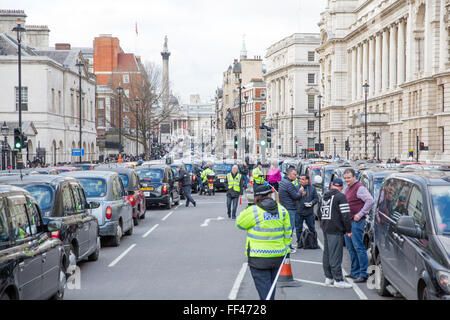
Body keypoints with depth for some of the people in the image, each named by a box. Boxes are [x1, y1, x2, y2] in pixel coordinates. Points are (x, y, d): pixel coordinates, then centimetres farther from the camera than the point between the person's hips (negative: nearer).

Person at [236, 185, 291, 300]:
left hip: (259, 258, -5)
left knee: (264, 287, -1)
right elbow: (287, 232, 9)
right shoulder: (282, 210, 1)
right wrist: (286, 246, 21)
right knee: (271, 284, 21)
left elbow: (240, 224, 0)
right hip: (278, 256, 5)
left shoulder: (253, 211, -15)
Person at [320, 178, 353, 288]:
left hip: (325, 229, 8)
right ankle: (338, 280, -8)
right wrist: (348, 230, -9)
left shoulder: (325, 196, 15)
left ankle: (328, 277, 20)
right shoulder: (340, 196, -11)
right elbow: (345, 215, -15)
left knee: (327, 253, 13)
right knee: (335, 255, -8)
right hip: (335, 230, -8)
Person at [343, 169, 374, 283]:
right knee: (351, 248, 13)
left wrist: (360, 214, -21)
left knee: (358, 247, -10)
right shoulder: (348, 189, 18)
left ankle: (363, 274, -9)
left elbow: (370, 201, -22)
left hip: (356, 222, -10)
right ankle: (355, 272, 21)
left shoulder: (359, 188, -12)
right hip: (348, 222, 10)